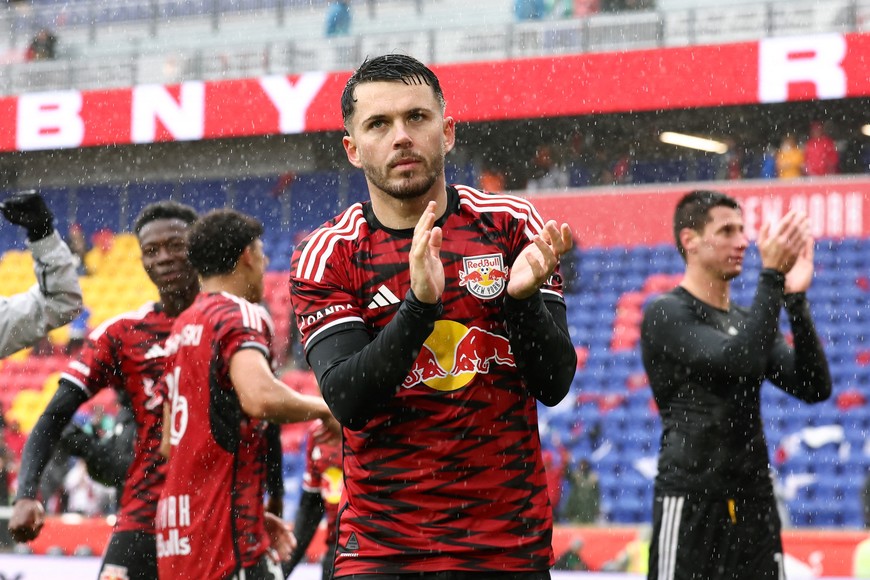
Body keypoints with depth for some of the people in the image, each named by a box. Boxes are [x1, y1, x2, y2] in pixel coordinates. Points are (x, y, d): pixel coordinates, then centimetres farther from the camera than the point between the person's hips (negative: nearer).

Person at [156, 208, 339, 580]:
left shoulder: (183, 326, 20)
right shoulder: (241, 314, -7)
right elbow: (259, 396, -28)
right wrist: (322, 408, -8)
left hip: (178, 529, 9)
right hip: (225, 531, -9)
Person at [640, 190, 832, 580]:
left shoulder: (748, 320, 15)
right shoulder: (666, 314, -6)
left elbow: (815, 388, 1)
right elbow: (738, 362, -22)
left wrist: (795, 297, -7)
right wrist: (773, 276, -20)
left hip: (755, 504, 7)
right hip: (690, 504, -6)